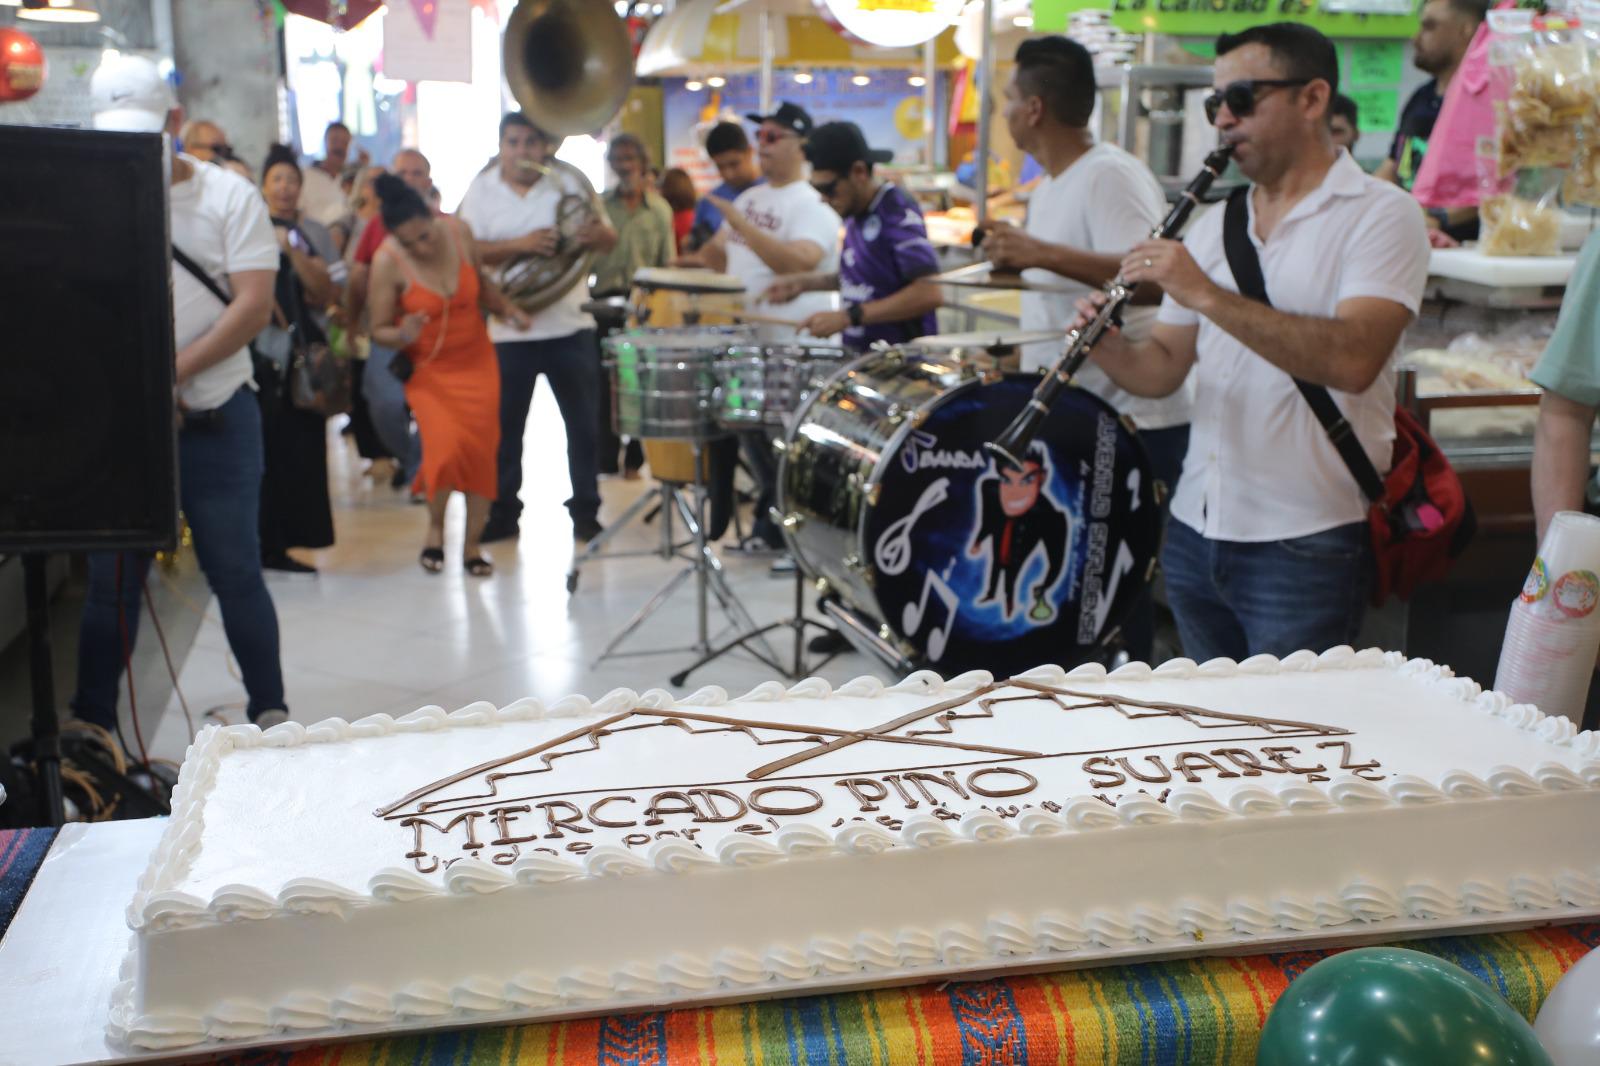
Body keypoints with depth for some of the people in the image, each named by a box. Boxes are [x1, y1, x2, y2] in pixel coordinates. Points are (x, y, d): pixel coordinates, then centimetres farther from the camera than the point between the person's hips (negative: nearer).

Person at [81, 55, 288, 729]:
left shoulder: (229, 197, -1)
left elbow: (254, 303, -9)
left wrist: (173, 370, -18)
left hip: (213, 417, -1)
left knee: (235, 572, 5)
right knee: (111, 579, 7)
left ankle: (271, 716, 16)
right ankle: (89, 725, 18)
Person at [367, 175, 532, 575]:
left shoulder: (459, 233, -7)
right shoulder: (387, 261, -16)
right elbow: (379, 329, -9)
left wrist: (508, 310, -4)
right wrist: (402, 335, -30)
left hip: (476, 360, 3)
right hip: (427, 368, -3)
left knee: (482, 448, -4)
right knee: (446, 445, -21)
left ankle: (472, 545, 12)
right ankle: (435, 528, 8)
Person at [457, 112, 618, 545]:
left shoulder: (568, 184, 3)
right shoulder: (481, 191, 2)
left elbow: (610, 242, 1)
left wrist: (596, 234, -23)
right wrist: (520, 244, -22)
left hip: (570, 326, 1)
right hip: (508, 329, 0)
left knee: (584, 423, 4)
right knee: (504, 427, 6)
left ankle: (585, 511, 15)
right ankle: (503, 513, 18)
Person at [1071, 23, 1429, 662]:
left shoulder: (1379, 214, -7)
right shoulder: (1212, 227, 12)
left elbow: (1352, 360, -23)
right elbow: (1164, 369, 10)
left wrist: (1209, 296, -27)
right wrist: (1108, 349, -11)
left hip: (1304, 543, -6)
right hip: (1194, 532, 6)